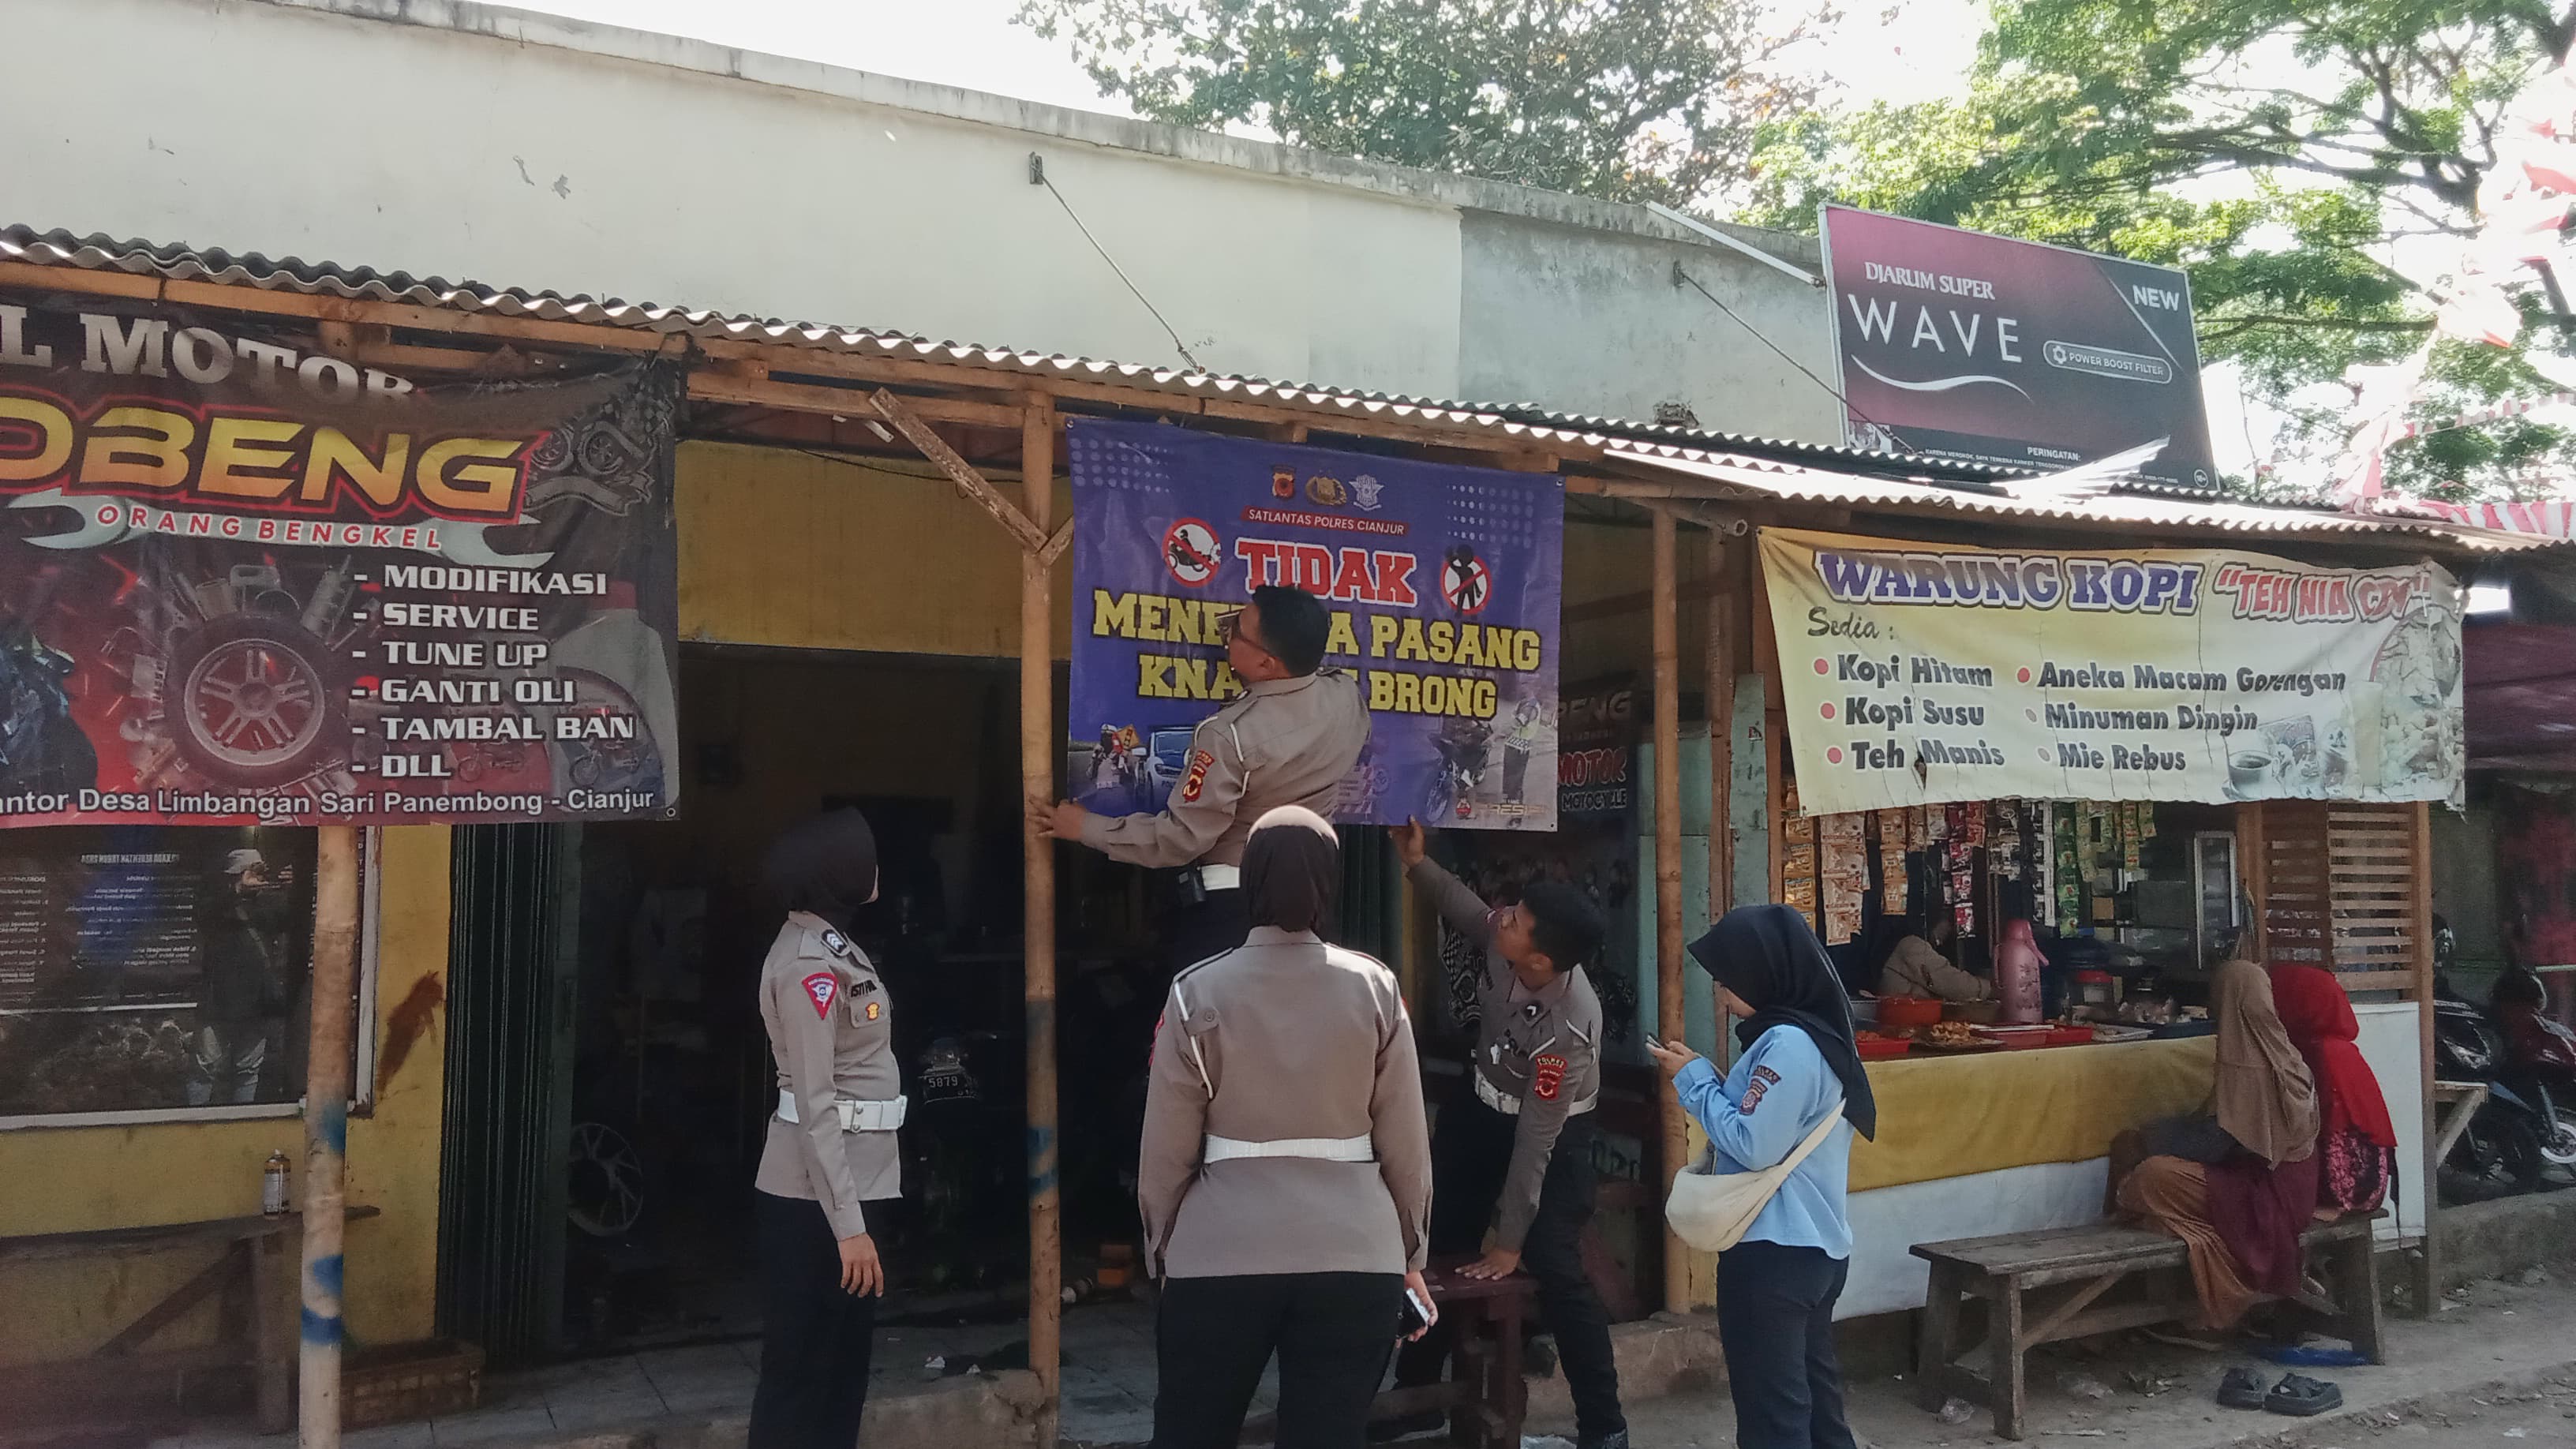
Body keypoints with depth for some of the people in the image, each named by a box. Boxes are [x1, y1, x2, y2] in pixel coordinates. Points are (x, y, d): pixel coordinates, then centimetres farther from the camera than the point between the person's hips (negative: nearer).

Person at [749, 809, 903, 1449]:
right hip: (817, 1193, -9)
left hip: (852, 1177, 9)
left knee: (845, 1362, 16)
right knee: (801, 1370, 1)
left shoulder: (830, 944, 11)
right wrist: (848, 1224, -23)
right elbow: (815, 1106, -22)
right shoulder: (808, 963, -19)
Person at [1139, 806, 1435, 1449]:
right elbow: (1405, 1143, 3)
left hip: (1220, 1257, 0)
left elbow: (1167, 1147, 0)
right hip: (1355, 1257, 1)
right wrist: (1410, 1252, 16)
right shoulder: (1375, 988, 0)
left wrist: (1161, 1249, 14)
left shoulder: (1198, 992, -3)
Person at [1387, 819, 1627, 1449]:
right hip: (1482, 1113, 7)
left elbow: (1534, 1142, -32)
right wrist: (1417, 864, -13)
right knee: (1438, 1247, 12)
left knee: (1556, 1271, -15)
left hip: (1552, 1135, -7)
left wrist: (1510, 1242, -24)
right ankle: (1413, 1393, 29)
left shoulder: (1567, 1030, -39)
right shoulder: (1505, 941, -25)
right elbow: (1467, 909, 3)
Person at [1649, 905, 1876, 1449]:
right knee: (1813, 1393, 17)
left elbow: (1753, 1145, -21)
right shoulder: (1818, 1034, 10)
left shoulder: (1788, 1044, -21)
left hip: (1774, 1251, -10)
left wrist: (1695, 1079, -12)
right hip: (1813, 1246, 10)